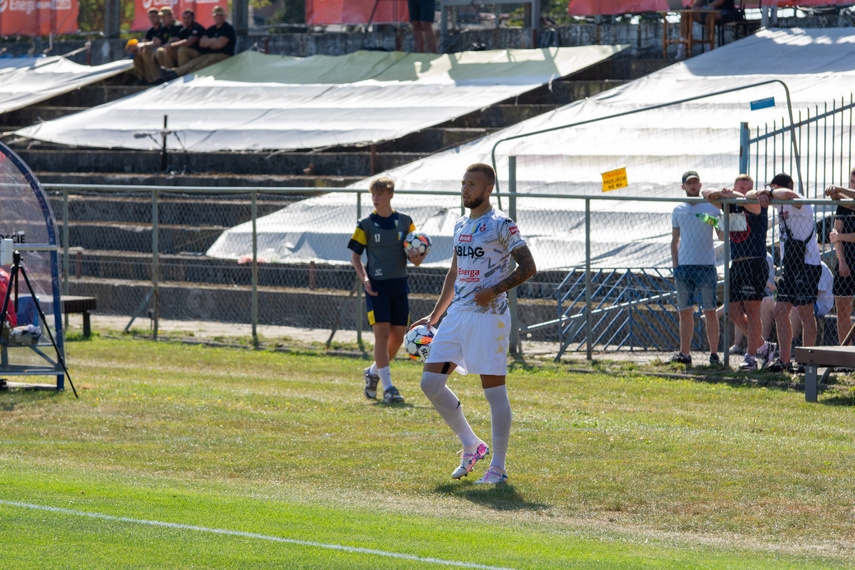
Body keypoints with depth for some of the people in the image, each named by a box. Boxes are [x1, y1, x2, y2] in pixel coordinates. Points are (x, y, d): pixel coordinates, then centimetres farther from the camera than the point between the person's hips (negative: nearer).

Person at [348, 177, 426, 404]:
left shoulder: (405, 222, 7)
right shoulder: (366, 224, 1)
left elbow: (416, 255, 12)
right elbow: (355, 256, 3)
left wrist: (416, 258, -12)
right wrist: (364, 278, -12)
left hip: (399, 284, 3)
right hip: (377, 285, -3)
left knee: (398, 337, 5)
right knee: (382, 333, -12)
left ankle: (373, 372, 29)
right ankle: (388, 387, -11)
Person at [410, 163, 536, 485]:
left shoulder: (501, 225, -7)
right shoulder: (461, 226, 17)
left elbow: (528, 267, -10)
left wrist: (493, 291, -21)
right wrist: (434, 317, 24)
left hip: (488, 315, -8)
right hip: (457, 314, 8)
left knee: (494, 391, -5)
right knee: (431, 383, 1)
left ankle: (498, 468, 2)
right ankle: (471, 446, 16)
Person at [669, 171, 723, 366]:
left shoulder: (711, 207, 5)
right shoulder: (678, 210, 13)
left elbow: (722, 237, 4)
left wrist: (716, 223, -17)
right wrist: (675, 266, 8)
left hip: (706, 266, -3)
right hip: (684, 266, 3)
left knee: (710, 312, -4)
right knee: (685, 313, 2)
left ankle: (714, 353, 0)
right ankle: (684, 354, 4)